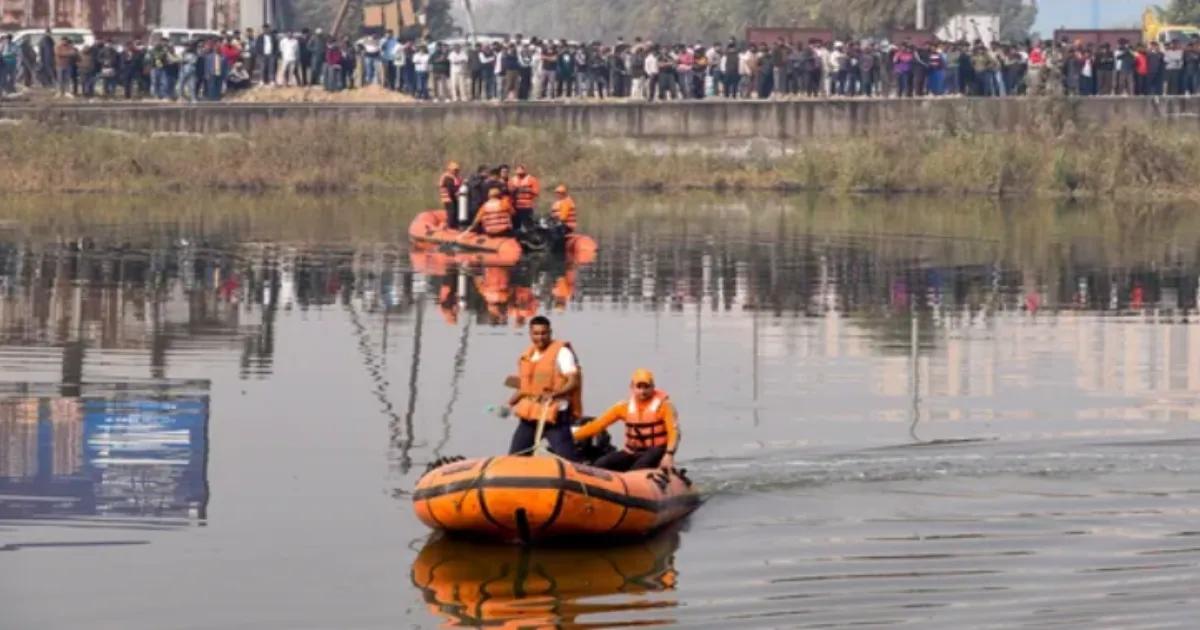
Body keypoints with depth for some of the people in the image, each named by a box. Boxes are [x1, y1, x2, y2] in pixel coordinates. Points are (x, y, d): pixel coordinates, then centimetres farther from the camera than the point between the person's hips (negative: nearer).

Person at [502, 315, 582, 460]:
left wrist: (554, 394, -30)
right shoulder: (527, 356, 14)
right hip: (529, 415, 7)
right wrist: (510, 403, 11)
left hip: (555, 416, -7)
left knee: (568, 460, -12)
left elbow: (574, 382, -14)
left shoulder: (561, 352, -8)